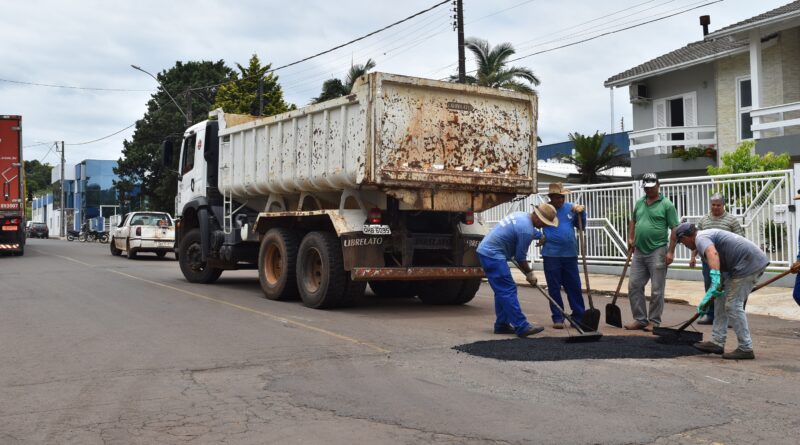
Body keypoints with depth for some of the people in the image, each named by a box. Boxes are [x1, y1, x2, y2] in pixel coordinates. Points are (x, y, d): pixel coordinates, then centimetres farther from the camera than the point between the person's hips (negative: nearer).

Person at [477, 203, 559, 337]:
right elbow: (520, 257, -9)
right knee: (508, 291, -12)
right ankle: (521, 326, -13)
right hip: (493, 255, -11)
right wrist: (529, 274, 5)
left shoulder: (522, 215, 11)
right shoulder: (526, 229, -19)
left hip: (485, 251, 11)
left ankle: (502, 325, 16)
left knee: (502, 291, 13)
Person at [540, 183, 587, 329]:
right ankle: (558, 318, 13)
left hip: (570, 254, 3)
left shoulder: (570, 208, 8)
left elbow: (581, 226, 14)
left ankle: (579, 316, 16)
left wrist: (581, 212, -2)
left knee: (574, 287, 7)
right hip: (551, 255, -3)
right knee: (554, 288, 4)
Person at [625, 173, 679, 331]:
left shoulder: (666, 204, -5)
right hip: (639, 252, 6)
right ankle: (640, 319, 16)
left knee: (657, 290, 1)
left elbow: (675, 229, -8)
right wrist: (630, 238, 12)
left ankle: (654, 321, 10)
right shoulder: (639, 203, 12)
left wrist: (671, 251, -14)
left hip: (657, 252, -6)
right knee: (634, 286, 6)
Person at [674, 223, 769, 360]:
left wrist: (715, 280, -44)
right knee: (721, 300, 13)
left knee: (733, 305, -6)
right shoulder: (708, 235, 22)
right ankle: (717, 342, 16)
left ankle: (745, 349, 1)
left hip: (748, 263, -10)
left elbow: (712, 254, -34)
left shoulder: (700, 238, -10)